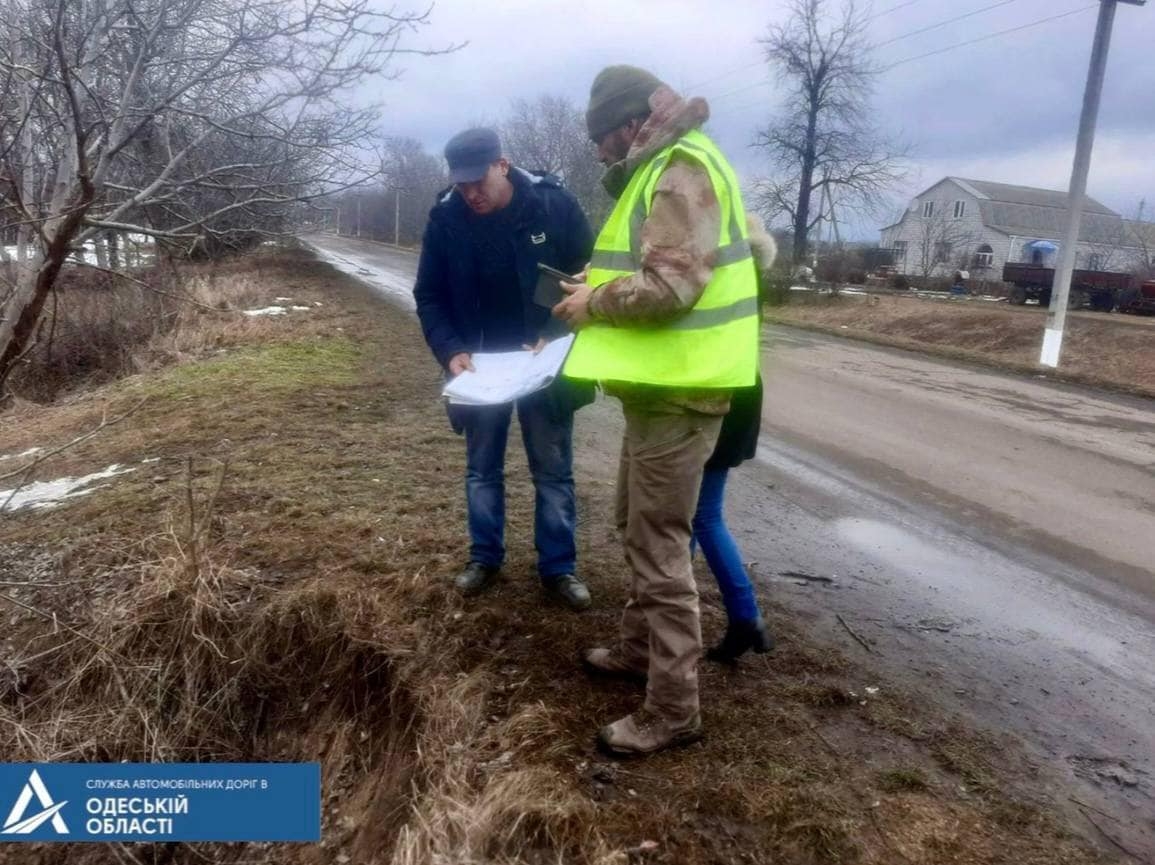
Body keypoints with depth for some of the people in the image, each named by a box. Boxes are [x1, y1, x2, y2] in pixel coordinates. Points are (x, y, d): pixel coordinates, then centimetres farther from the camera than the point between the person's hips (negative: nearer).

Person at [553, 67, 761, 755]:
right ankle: (640, 648, 38)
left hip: (678, 390, -11)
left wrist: (595, 303, -13)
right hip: (661, 382, 11)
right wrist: (602, 287, 10)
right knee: (641, 528, 21)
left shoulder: (681, 172, -16)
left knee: (660, 546, -5)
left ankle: (675, 711, 6)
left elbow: (670, 287, -27)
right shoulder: (663, 170, 18)